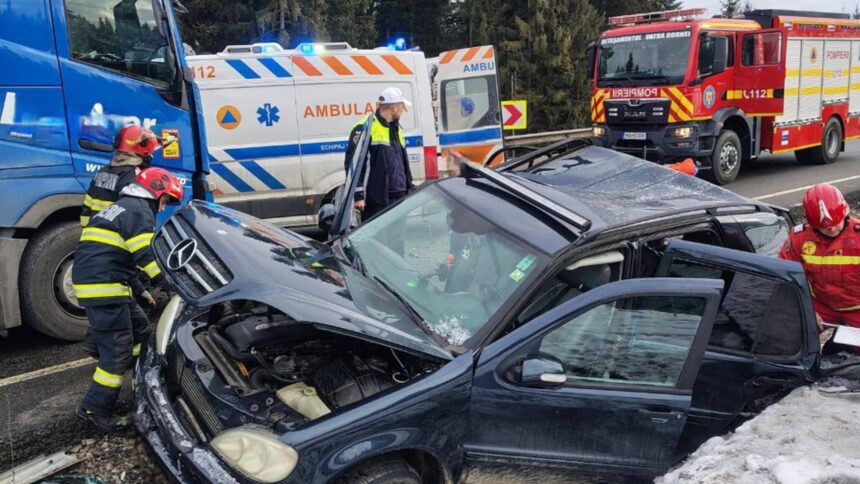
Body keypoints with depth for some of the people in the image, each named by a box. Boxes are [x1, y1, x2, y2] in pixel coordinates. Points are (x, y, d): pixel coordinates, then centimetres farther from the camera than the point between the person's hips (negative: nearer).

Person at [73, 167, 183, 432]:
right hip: (104, 288, -10)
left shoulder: (122, 207, 25)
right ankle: (95, 408, 1)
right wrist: (173, 284, -9)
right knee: (118, 351, -5)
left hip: (93, 284, 10)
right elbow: (147, 257, -17)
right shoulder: (139, 210, -7)